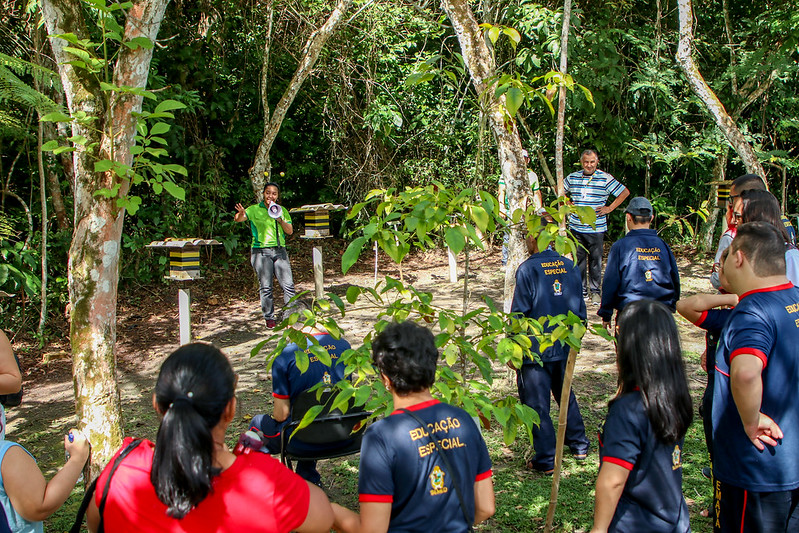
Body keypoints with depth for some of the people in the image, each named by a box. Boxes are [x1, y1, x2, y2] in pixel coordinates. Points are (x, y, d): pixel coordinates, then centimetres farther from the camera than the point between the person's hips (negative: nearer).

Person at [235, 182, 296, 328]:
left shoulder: (282, 210, 14)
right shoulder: (254, 210, 6)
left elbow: (290, 231, 9)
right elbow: (238, 219, -8)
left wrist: (280, 220, -8)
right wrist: (241, 214, -31)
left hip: (279, 250, 3)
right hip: (261, 251, -3)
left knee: (288, 285, -4)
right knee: (266, 287, -5)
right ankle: (269, 318, 6)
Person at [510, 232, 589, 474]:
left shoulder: (528, 269, -14)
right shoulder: (570, 266, 3)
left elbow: (519, 313, -13)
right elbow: (580, 308, 9)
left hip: (535, 350, -6)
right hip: (565, 347, 6)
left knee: (537, 404, 3)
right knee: (565, 395, 24)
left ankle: (546, 460, 8)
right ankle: (579, 445, 32)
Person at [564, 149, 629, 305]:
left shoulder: (605, 178, -2)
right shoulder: (572, 178, 7)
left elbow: (625, 192, 4)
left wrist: (610, 208, 0)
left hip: (596, 228, -2)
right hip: (576, 227, 2)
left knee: (595, 260, 2)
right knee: (579, 259, 7)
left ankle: (595, 291, 14)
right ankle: (581, 290, 17)